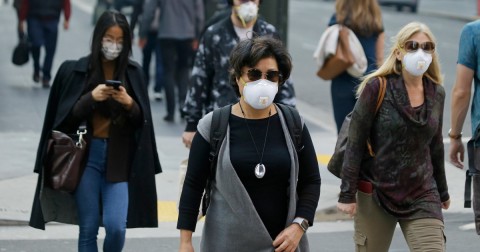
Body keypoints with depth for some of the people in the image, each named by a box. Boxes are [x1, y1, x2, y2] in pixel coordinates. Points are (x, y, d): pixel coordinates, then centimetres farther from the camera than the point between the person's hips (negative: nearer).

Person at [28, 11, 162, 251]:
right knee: (88, 228, 1)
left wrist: (129, 103, -17)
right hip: (85, 156, 0)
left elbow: (141, 121, 4)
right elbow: (65, 116, -3)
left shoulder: (133, 73, 3)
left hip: (119, 159, 1)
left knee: (116, 226, -12)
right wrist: (90, 98, -19)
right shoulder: (76, 70, -1)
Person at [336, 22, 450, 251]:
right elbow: (355, 143, -8)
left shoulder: (436, 93, 5)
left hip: (422, 197, 3)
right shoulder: (377, 88, -9)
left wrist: (442, 191, 24)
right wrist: (347, 194, -11)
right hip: (376, 194, -3)